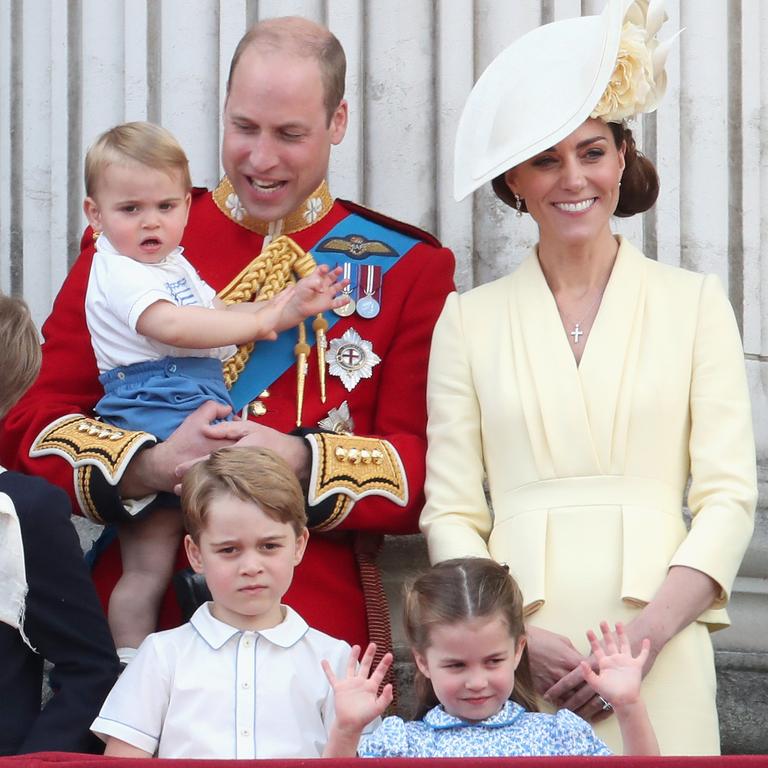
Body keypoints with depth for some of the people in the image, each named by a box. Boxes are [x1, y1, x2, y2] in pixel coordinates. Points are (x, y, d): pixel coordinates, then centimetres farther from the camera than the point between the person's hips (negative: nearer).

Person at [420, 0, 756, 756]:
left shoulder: (695, 304, 8)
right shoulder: (470, 319, 10)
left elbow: (727, 496, 2)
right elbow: (450, 512, 5)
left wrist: (647, 634, -11)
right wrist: (517, 638, -11)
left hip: (659, 662, 0)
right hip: (512, 659, 0)